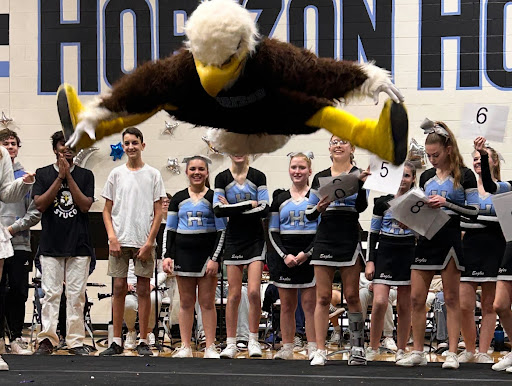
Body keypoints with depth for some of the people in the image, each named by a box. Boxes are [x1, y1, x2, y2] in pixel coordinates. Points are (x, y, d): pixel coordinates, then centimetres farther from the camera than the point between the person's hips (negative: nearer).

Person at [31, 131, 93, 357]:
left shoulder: (85, 175, 8)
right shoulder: (43, 174, 8)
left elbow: (85, 205, -3)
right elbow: (40, 205, -4)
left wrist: (69, 176, -8)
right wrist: (60, 178, -9)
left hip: (79, 245, 0)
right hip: (51, 244, 0)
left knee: (76, 295, 0)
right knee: (50, 294, -4)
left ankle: (76, 341, 3)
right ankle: (47, 340, -2)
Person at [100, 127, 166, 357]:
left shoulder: (153, 175, 4)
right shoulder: (116, 174, 9)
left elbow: (158, 213, 2)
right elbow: (107, 210, 10)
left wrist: (149, 242, -7)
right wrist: (112, 237, -5)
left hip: (144, 242, -1)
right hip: (119, 241, 1)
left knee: (143, 289, 1)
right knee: (119, 288, 2)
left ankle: (143, 342, 6)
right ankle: (117, 342, 6)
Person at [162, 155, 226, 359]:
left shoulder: (214, 198, 0)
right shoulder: (178, 199, 9)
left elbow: (222, 231, -2)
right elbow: (170, 229, 12)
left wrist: (215, 258, -10)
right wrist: (168, 255, 2)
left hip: (207, 254, -3)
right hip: (183, 254, 3)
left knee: (207, 302, -1)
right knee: (186, 302, 5)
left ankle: (210, 347, 3)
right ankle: (185, 347, 9)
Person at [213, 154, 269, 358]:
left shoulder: (258, 177, 0)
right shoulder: (222, 178, 1)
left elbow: (264, 209, -7)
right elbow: (218, 210, -9)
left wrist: (234, 209, -12)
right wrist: (250, 205, -14)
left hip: (255, 240, -1)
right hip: (234, 240, 1)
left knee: (254, 291, -9)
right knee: (234, 294, 1)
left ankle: (253, 340, 4)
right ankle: (230, 343, 7)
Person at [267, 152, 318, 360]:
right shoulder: (280, 198, 9)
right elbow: (273, 232, 7)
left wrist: (307, 253, -13)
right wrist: (284, 255, -7)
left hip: (310, 255, -3)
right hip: (284, 255, 3)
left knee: (310, 304, -5)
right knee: (287, 305, 5)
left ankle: (313, 348, -3)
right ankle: (287, 348, 9)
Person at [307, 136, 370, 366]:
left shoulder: (359, 174, 2)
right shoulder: (320, 177, 11)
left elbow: (361, 206, -11)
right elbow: (309, 215, 12)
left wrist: (361, 184, -27)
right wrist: (319, 208, -10)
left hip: (349, 241, -2)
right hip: (324, 241, 3)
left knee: (352, 296, 0)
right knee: (323, 297, 1)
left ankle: (358, 348, 7)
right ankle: (320, 351, 2)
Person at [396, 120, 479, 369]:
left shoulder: (464, 176, -3)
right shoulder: (426, 177, 13)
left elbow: (473, 211, -8)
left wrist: (446, 202, -18)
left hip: (450, 238, -5)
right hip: (426, 238, 5)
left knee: (451, 298, 0)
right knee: (416, 297, 2)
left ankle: (452, 354, 2)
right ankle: (417, 353, 9)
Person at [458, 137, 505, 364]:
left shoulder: (503, 188, 7)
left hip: (494, 247, -1)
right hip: (470, 247, 1)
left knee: (489, 305, 2)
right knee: (464, 305, -4)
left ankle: (483, 352, 7)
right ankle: (469, 349, 12)